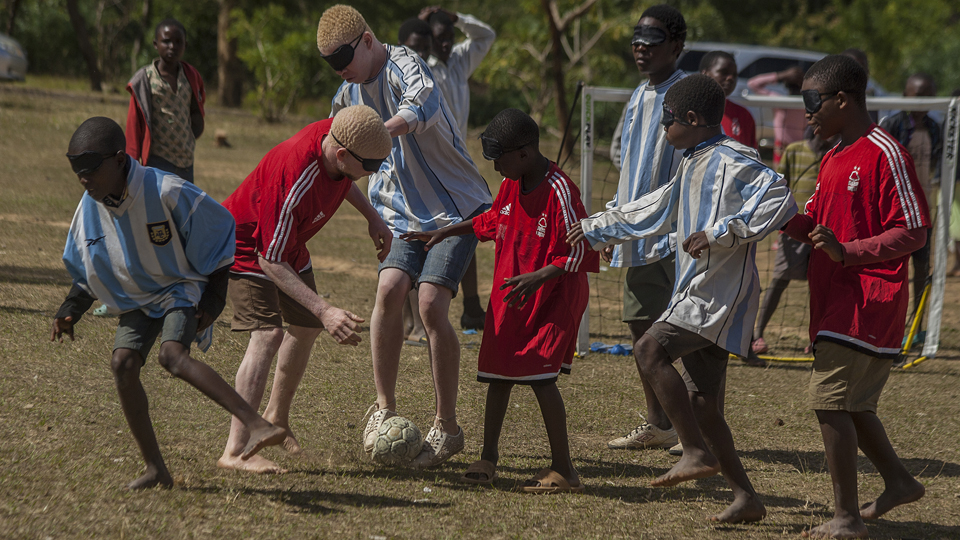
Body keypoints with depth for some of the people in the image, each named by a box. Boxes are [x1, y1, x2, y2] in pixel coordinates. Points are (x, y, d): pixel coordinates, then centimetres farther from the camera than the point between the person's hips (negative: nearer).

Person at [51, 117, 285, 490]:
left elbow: (218, 229, -12)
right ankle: (155, 469, -9)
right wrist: (69, 313, -4)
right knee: (123, 363, -17)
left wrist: (212, 301, -11)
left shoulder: (166, 193, -24)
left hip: (181, 289, -6)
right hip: (136, 301, 6)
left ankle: (257, 425, -43)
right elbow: (85, 273, 11)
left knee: (173, 354, -31)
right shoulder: (90, 208, -6)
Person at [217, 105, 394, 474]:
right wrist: (324, 311, -42)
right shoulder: (293, 185, -43)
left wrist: (372, 217, 5)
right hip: (248, 246, -9)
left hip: (289, 242, 9)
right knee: (268, 333, -23)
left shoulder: (335, 135, -20)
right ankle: (234, 451, -26)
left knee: (306, 328, 19)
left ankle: (277, 417, 43)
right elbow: (270, 262, -36)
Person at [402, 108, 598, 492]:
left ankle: (562, 469, -9)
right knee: (498, 373, 11)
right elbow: (491, 222, 24)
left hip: (552, 298, -8)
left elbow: (576, 252, -20)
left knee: (540, 375, -14)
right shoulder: (512, 184, 5)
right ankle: (488, 457, 23)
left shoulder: (559, 191, -20)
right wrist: (444, 233, 24)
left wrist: (538, 277, -30)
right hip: (508, 295, 8)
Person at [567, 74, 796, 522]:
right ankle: (746, 497, 9)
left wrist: (720, 233, -25)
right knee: (702, 406, 6)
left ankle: (697, 451, -20)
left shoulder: (731, 162, -10)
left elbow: (779, 200, -24)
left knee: (649, 349, -22)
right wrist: (595, 229, 38)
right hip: (698, 298, 10)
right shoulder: (692, 167, 20)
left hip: (720, 295, -10)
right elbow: (651, 210, 34)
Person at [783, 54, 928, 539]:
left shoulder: (884, 155, -14)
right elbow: (813, 224, 19)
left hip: (867, 302, -10)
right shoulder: (834, 159, 16)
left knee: (829, 399, -12)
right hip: (836, 300, 10)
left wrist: (848, 252, -24)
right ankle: (898, 483, 32)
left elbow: (913, 232, -16)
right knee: (850, 404, 15)